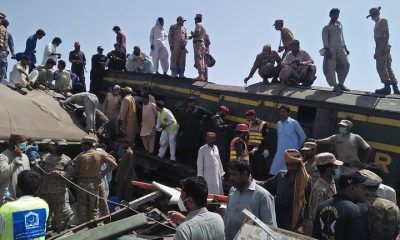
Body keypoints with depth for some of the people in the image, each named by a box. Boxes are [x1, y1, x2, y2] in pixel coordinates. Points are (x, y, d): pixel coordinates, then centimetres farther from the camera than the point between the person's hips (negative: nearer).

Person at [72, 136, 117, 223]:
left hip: (82, 184, 0)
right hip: (94, 184, 0)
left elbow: (75, 172, -6)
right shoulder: (100, 154, -3)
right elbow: (114, 164, -6)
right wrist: (103, 173, 0)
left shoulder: (80, 156, -5)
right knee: (94, 209, 10)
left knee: (82, 209, 13)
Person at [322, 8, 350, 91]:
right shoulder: (327, 27, 2)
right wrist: (327, 50, -16)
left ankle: (341, 84, 6)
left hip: (340, 48, 5)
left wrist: (345, 48, 19)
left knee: (346, 64, -6)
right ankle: (335, 86, -1)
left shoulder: (340, 25, 20)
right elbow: (325, 39, -6)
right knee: (331, 67, -8)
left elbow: (342, 37, 24)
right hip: (331, 49, -5)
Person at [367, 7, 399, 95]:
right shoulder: (377, 24, 25)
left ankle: (387, 87, -21)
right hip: (380, 48, 9)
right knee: (388, 68, 6)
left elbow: (386, 34, -11)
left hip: (383, 47, -9)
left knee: (381, 67, -15)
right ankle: (395, 88, 6)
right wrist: (376, 52, 22)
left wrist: (385, 46, -23)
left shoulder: (383, 20, 1)